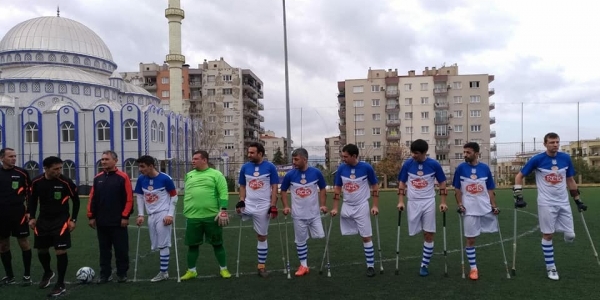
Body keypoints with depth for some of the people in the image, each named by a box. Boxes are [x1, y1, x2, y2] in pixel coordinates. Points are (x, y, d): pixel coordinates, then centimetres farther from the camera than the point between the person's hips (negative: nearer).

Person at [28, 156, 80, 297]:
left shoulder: (66, 182, -16)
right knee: (41, 250, 15)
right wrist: (32, 217, 4)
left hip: (61, 220, -4)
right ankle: (47, 273, 44)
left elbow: (76, 200, -4)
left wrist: (73, 219, -6)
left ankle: (60, 284, 5)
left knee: (60, 251, -7)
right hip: (43, 220, 4)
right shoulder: (36, 182, -7)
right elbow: (33, 199, 10)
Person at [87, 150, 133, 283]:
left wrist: (125, 216, -13)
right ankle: (105, 274, 22)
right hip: (101, 222, 5)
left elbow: (129, 199, -9)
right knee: (104, 250, 12)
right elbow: (92, 199, 11)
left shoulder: (123, 177, -7)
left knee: (121, 249, 3)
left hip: (118, 221, -4)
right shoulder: (97, 178, 9)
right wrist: (91, 216, 5)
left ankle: (122, 274, 16)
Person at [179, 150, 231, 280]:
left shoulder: (216, 174, -3)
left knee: (217, 243, 7)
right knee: (192, 244, 11)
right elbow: (187, 193, 19)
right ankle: (191, 270, 27)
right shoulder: (189, 175, 12)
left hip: (212, 216, -4)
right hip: (192, 216, 4)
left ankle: (223, 269, 21)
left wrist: (223, 210, -16)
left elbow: (223, 193, -8)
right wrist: (186, 210, 17)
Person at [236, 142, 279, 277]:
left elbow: (274, 188, -7)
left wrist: (273, 206, -12)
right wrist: (241, 201, -6)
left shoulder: (270, 167, -8)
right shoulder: (245, 167, 1)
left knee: (262, 236, 8)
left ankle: (261, 266, 19)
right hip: (248, 205, 3)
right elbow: (242, 186, 8)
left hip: (263, 208, -3)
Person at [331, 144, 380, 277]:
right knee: (348, 235, 10)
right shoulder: (341, 168, -5)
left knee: (366, 236, 0)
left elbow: (375, 186, -3)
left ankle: (370, 265, 8)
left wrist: (375, 206, -7)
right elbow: (337, 188, 3)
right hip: (346, 207, 3)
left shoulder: (366, 167, -13)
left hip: (362, 206, -3)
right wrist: (335, 208, 0)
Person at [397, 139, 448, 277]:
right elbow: (401, 183, 4)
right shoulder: (407, 164, -4)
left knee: (429, 235, 0)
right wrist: (400, 202, -3)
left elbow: (442, 183, 2)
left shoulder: (434, 164, -7)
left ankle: (424, 265, 10)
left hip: (429, 202, -1)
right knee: (414, 232, 4)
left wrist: (443, 203, -2)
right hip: (413, 202, 1)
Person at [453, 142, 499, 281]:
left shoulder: (485, 168, 1)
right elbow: (457, 189, 1)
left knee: (492, 233, 10)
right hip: (469, 210, -2)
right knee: (470, 239, 3)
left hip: (486, 208, 2)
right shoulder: (460, 168, -3)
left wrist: (494, 206, 1)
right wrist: (460, 204, -8)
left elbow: (490, 189, 7)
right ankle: (473, 268, 12)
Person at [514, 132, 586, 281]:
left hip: (563, 203, 4)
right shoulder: (537, 159, -9)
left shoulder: (566, 158, 2)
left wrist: (578, 200, 13)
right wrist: (519, 196, -11)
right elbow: (519, 176, -4)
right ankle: (550, 267, 15)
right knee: (548, 235, 1)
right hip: (546, 204, -3)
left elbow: (570, 181, 13)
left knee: (570, 236, 2)